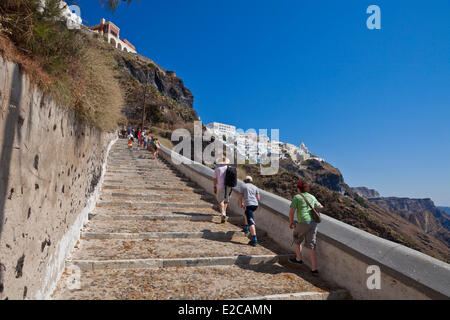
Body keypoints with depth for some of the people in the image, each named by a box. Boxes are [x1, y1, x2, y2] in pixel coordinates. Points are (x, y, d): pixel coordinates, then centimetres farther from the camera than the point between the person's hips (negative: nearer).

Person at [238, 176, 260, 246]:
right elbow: (258, 198, 12)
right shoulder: (255, 187, 18)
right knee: (247, 213, 35)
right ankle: (246, 227, 42)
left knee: (251, 222, -12)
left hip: (248, 204, -5)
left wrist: (241, 204, 22)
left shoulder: (243, 186, 10)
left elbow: (240, 197, 6)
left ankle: (254, 239, -21)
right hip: (255, 204, 5)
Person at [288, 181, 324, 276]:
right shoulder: (312, 197, 14)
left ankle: (298, 259, 35)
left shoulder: (297, 197, -3)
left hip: (303, 223, -5)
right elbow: (321, 207, 28)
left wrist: (291, 222, 5)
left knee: (296, 240, 22)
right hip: (313, 223, 5)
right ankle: (314, 269, 6)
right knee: (311, 246, 8)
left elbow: (291, 212, -9)